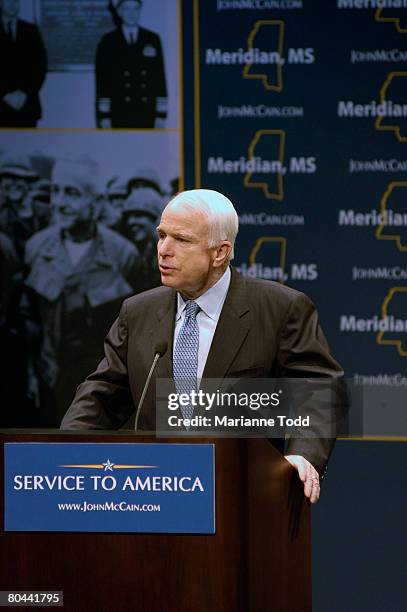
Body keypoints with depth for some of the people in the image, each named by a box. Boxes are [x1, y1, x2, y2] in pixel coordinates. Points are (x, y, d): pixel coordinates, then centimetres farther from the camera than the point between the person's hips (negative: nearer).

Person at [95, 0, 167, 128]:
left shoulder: (152, 39, 10)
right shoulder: (108, 42, 7)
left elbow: (160, 78, 8)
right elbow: (102, 82, 4)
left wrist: (161, 115, 2)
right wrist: (104, 116, -4)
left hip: (147, 116, 1)